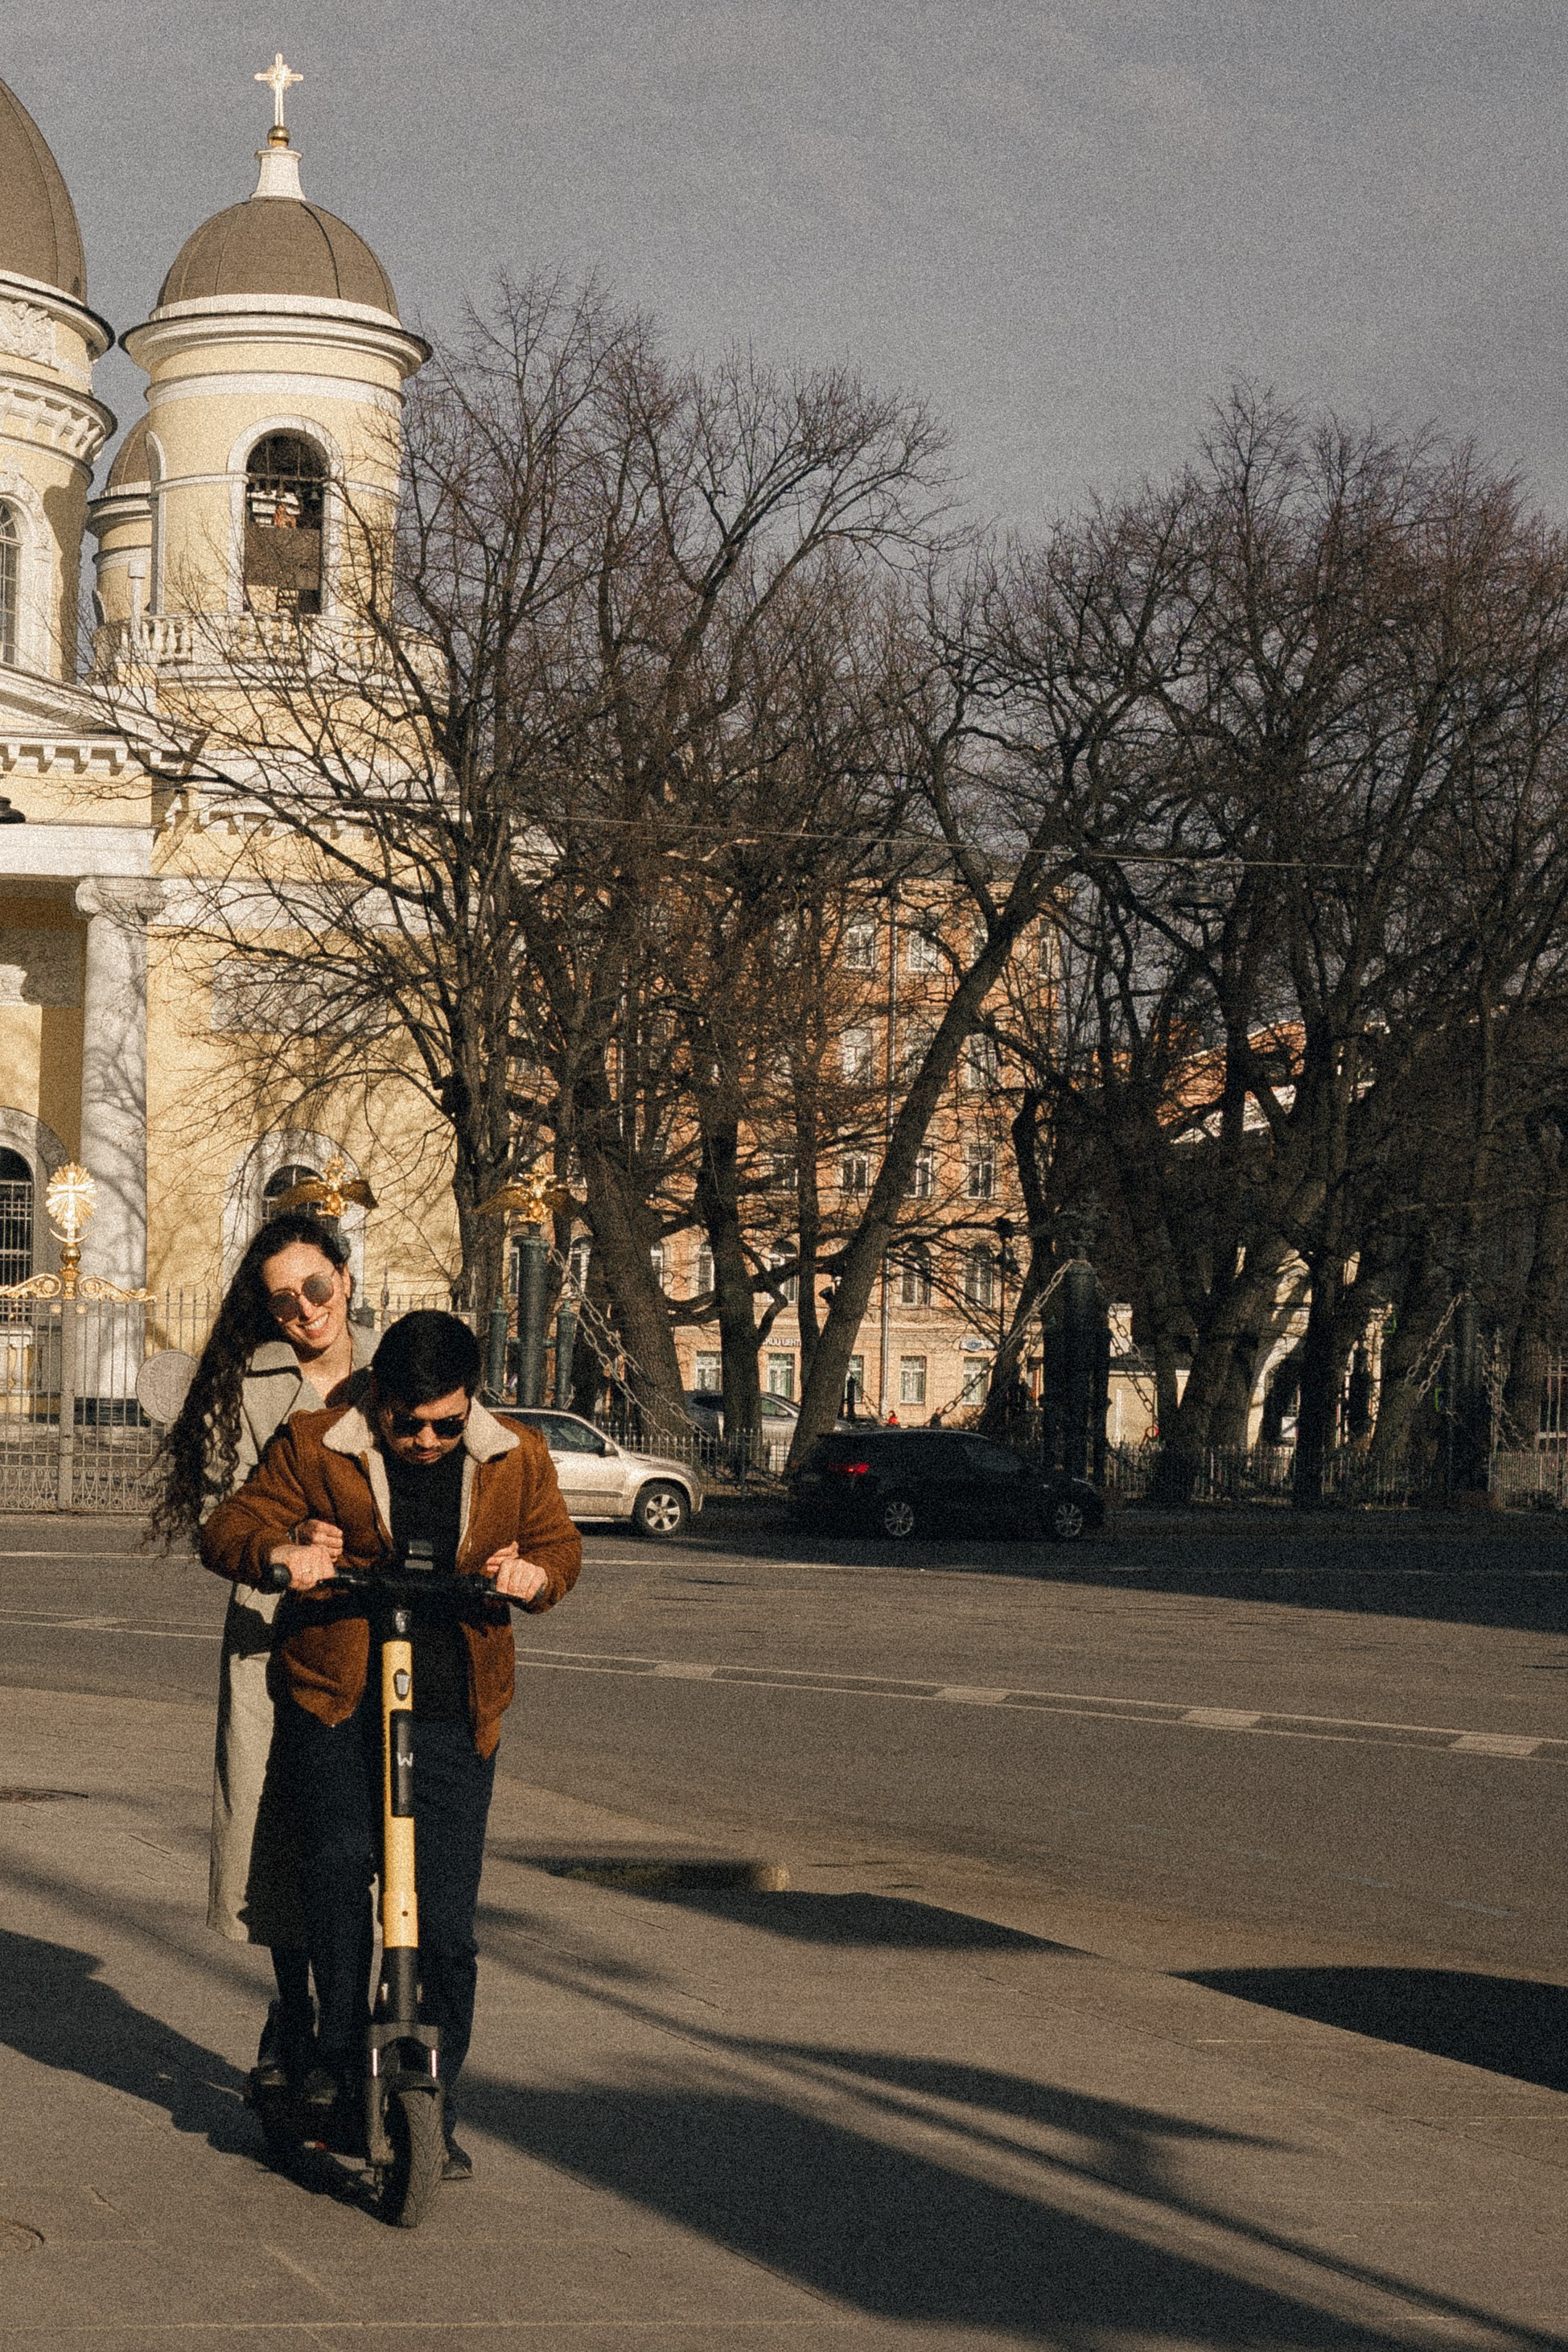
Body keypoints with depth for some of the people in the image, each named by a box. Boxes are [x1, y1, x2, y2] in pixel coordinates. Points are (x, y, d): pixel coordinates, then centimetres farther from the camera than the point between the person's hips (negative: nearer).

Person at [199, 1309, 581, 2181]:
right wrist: (284, 1550, -20)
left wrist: (536, 1573, -7)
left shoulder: (516, 1461, 7)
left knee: (444, 1919, -3)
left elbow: (559, 1542, 18)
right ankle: (338, 2054, -11)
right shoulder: (313, 1449, 1)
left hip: (453, 1716, 2)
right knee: (340, 1857, -26)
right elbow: (228, 1529, 3)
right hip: (333, 1700, -1)